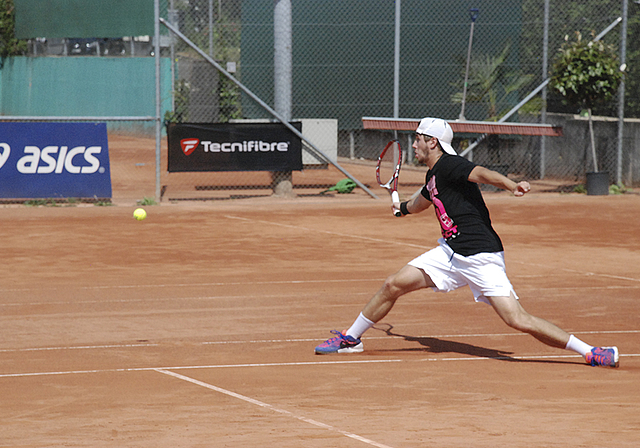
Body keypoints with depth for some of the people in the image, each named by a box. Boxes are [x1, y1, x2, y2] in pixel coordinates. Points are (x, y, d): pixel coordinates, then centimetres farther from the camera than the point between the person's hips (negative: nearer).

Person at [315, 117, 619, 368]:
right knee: (393, 285, 4)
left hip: (482, 257, -9)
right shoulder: (433, 176, 16)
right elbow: (422, 201, 41)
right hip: (450, 252, 9)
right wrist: (403, 208, 62)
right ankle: (350, 338, 21)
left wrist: (511, 185, -53)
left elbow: (482, 174, -33)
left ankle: (589, 352, -12)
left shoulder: (449, 165, -12)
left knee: (517, 320, -18)